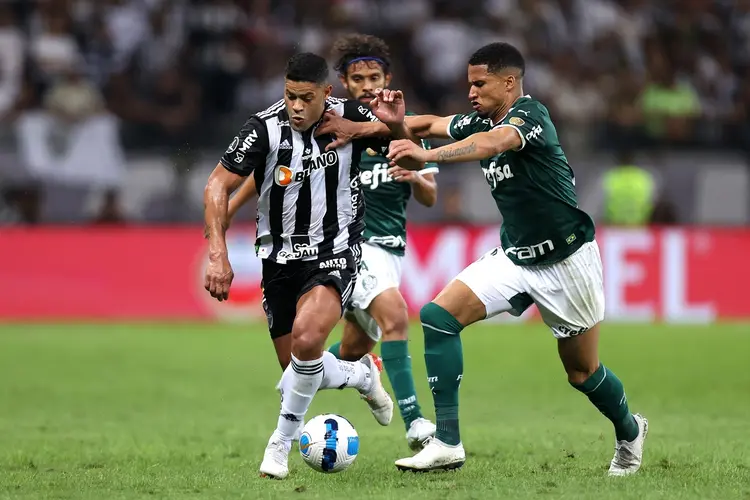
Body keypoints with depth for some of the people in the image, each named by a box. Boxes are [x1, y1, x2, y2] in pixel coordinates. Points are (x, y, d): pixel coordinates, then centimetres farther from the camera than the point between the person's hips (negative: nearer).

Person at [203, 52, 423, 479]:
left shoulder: (350, 117, -11)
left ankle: (282, 442, -9)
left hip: (335, 255, -2)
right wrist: (218, 255, -19)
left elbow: (413, 161, 0)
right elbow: (218, 186, -10)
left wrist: (397, 127, -23)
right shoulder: (265, 128, -15)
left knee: (306, 337, -28)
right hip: (280, 258, 2)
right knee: (297, 369, 5)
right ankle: (362, 375, 39)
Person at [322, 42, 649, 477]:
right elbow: (432, 124, 11)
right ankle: (447, 444, -15)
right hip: (515, 257, 7)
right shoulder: (482, 122, 3)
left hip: (566, 260, -7)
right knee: (439, 315, -13)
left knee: (582, 372, 5)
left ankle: (630, 432, 39)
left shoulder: (530, 114, -21)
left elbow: (492, 143, -40)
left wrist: (427, 155, -54)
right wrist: (362, 129, -3)